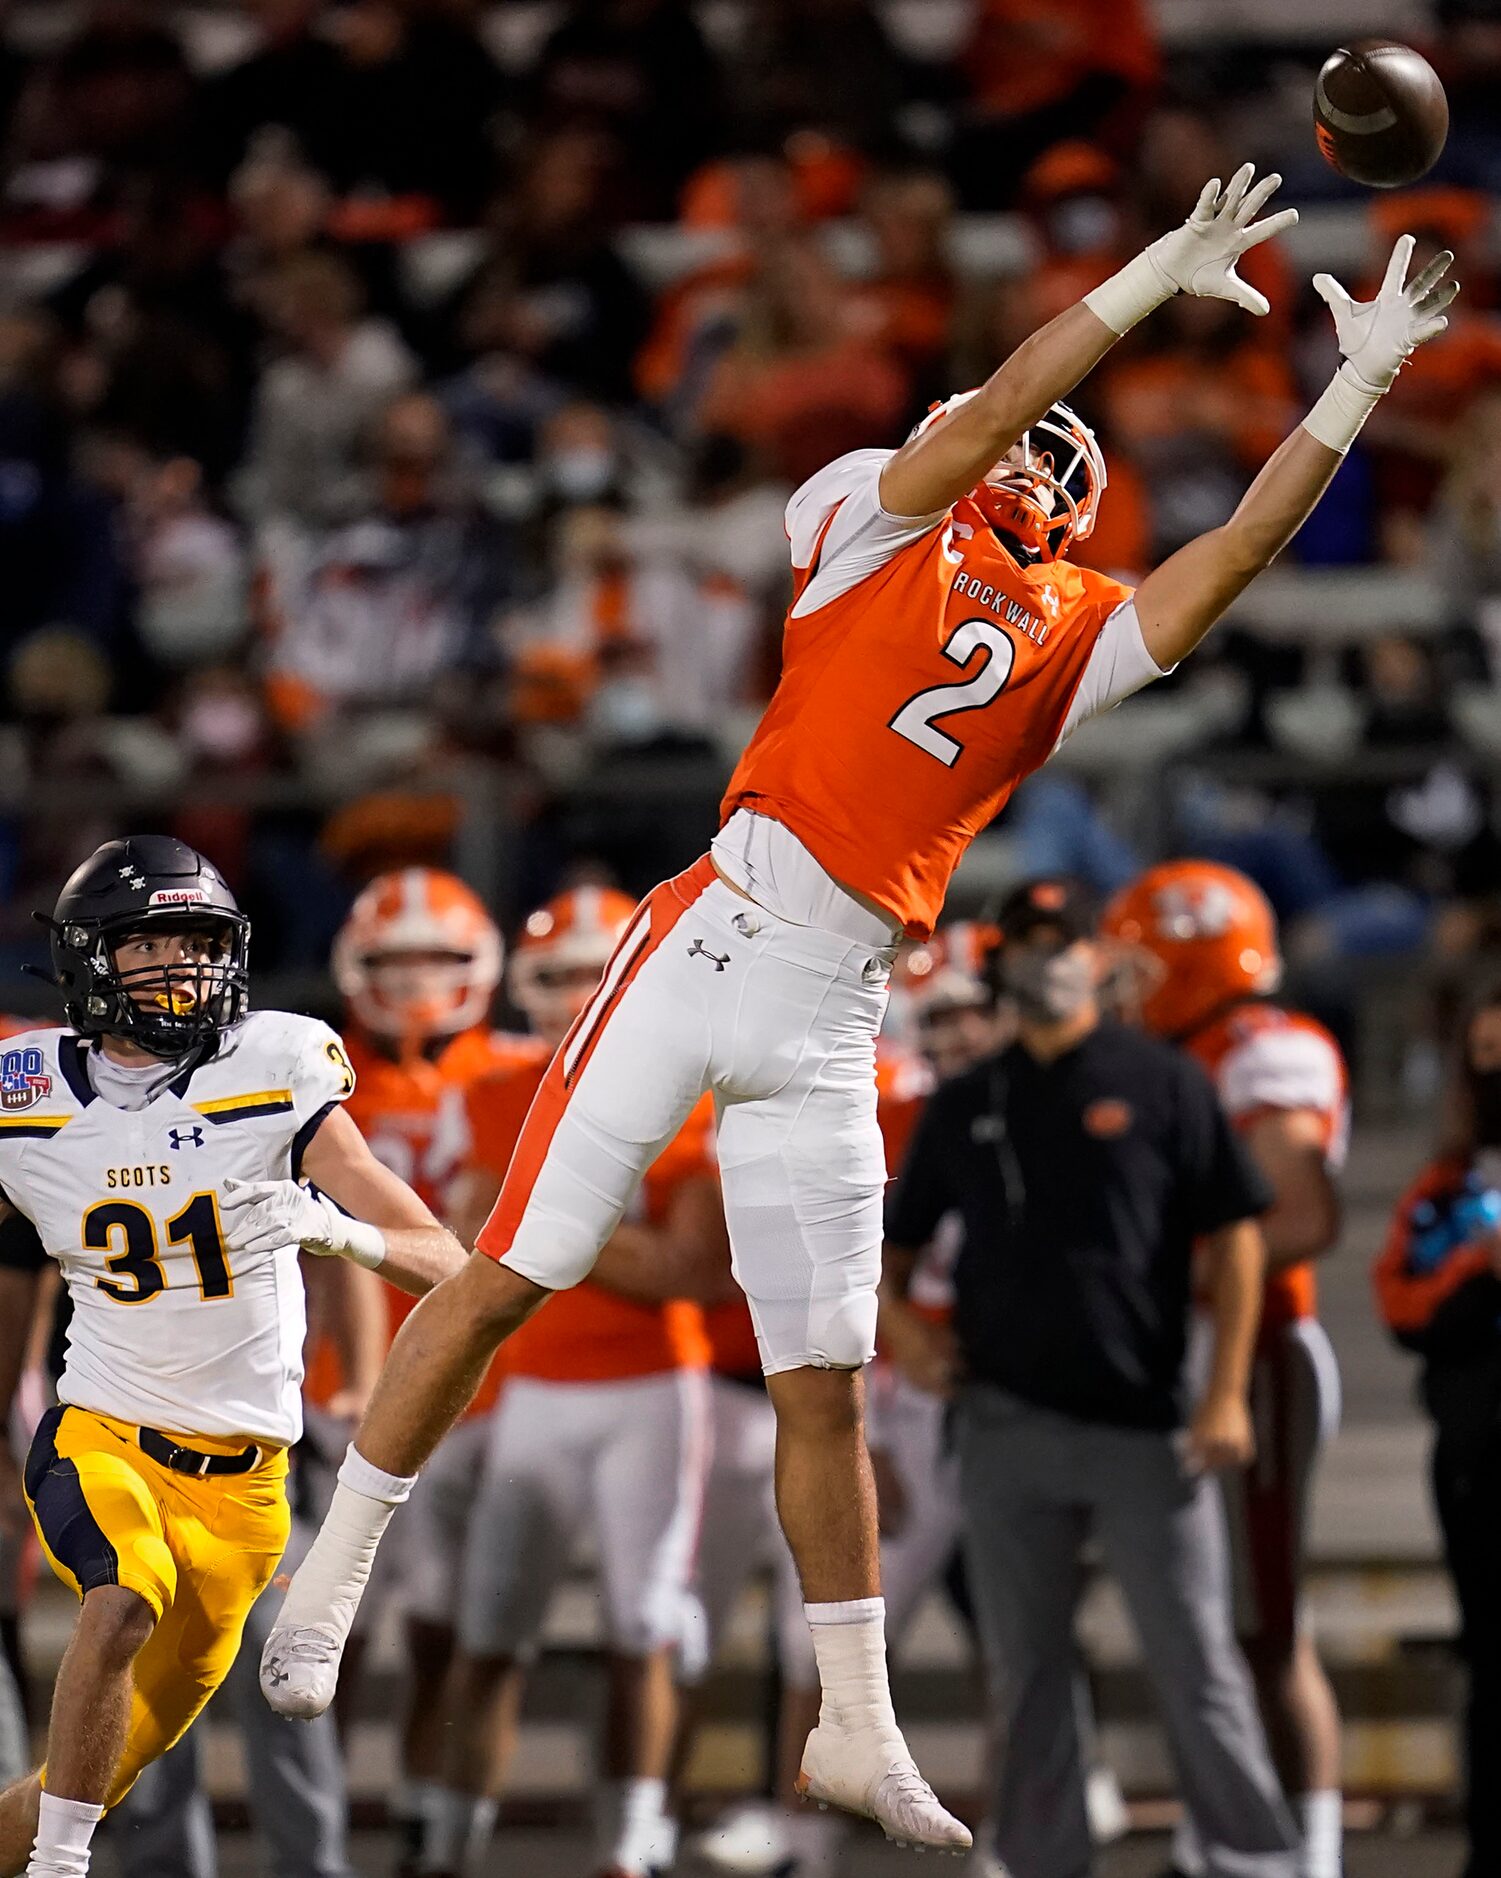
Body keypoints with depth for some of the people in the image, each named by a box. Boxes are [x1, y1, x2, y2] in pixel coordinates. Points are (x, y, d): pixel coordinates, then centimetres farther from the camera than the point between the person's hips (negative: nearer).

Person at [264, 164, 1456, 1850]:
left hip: (840, 1013, 5)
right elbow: (985, 413, -8)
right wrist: (1159, 276, -9)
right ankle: (335, 1571, 7)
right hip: (724, 935, -5)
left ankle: (856, 1729, 13)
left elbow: (1227, 561, 11)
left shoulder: (1072, 638, 18)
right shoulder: (884, 523, 7)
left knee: (823, 1382, 8)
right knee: (518, 1270, -5)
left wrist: (1353, 394, 4)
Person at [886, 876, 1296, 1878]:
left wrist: (1226, 1396, -10)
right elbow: (897, 1242, 19)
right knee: (1028, 1672, 8)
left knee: (1197, 1664, -3)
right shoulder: (966, 1107, 11)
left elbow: (1235, 1239, -3)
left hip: (1143, 1421, -4)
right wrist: (898, 1325, -2)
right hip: (1008, 1422, 4)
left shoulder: (1162, 1084, -1)